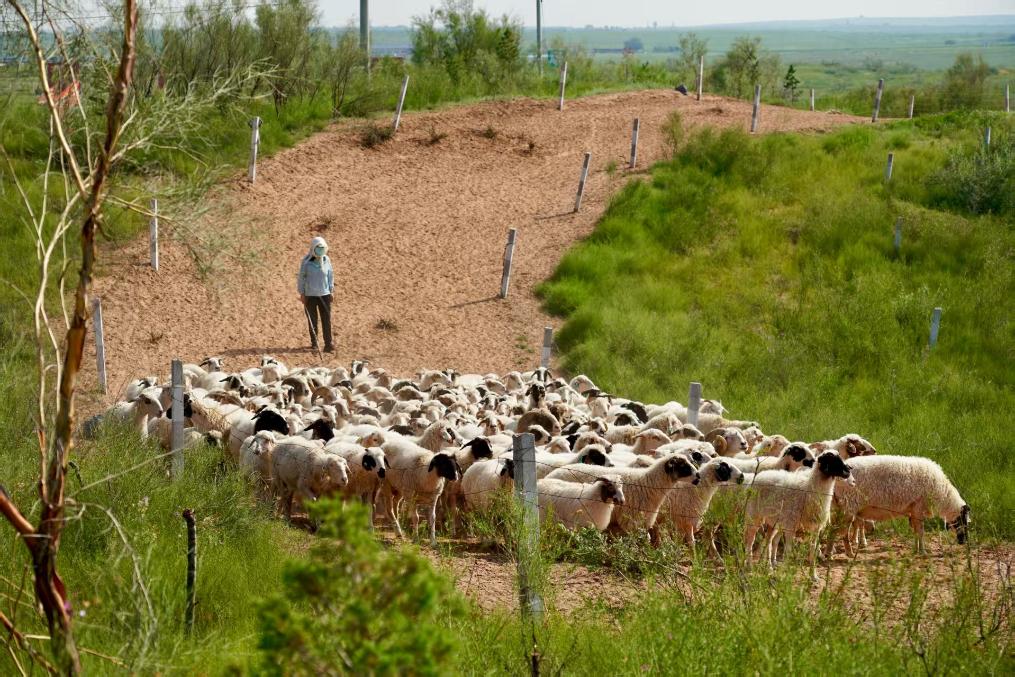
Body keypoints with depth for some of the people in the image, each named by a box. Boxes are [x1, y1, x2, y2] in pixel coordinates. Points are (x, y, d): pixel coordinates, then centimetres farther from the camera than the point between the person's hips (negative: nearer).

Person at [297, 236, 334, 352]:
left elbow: (330, 276, 12)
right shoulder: (306, 262, -7)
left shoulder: (326, 260, 1)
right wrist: (302, 293, -1)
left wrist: (331, 290, 10)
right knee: (312, 321, 6)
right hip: (310, 295, -2)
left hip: (324, 294, 2)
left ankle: (328, 345, -3)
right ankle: (314, 343, 19)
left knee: (327, 320, -3)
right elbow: (301, 277, 0)